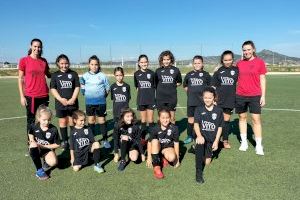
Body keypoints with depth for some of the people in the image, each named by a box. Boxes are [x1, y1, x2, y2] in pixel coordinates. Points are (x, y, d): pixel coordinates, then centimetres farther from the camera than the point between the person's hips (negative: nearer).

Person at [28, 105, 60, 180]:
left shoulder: (53, 129, -17)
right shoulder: (34, 126, -10)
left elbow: (57, 145, -10)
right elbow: (30, 134, 15)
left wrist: (44, 146, -17)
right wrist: (32, 140, -5)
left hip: (47, 149, -2)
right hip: (36, 149, 2)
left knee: (53, 162, -33)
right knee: (33, 145, -37)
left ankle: (46, 162, 10)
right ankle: (39, 170, -20)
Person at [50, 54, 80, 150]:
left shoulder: (73, 73, 4)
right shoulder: (55, 75, 4)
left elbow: (77, 87, 0)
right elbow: (53, 89, -1)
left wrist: (73, 99, -11)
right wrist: (61, 99, -14)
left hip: (72, 102, 0)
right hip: (60, 103, 1)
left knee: (72, 121, 6)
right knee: (62, 122, 8)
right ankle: (64, 141, 18)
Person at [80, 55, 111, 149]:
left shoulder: (102, 76, -3)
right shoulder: (85, 76, 1)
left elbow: (107, 88, 4)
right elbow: (82, 88, 10)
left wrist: (102, 96, 1)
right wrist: (87, 95, 4)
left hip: (101, 102, -2)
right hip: (89, 102, 2)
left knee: (102, 120, 3)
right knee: (91, 120, 11)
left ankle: (105, 140, 13)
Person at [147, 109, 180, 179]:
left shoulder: (174, 128, -17)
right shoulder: (155, 129, -17)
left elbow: (176, 143, -9)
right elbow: (150, 143, -10)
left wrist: (177, 158, -5)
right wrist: (149, 157, -7)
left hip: (168, 147, -1)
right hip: (157, 148, 1)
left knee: (172, 157, -34)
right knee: (155, 141, -33)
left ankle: (164, 158, 4)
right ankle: (156, 166, -27)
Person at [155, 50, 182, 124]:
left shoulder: (175, 70, 1)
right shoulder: (158, 71, 2)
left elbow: (179, 82, 14)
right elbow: (155, 84, 11)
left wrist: (173, 86, 1)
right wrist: (162, 88, 0)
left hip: (172, 97, 0)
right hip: (160, 98, 0)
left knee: (172, 118, 10)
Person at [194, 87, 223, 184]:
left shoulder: (218, 111, 1)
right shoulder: (199, 109, 0)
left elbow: (220, 127, 3)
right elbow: (196, 124, -9)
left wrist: (216, 141, -5)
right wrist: (199, 136, -26)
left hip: (212, 139, 2)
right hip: (202, 136, -1)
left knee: (206, 162, 0)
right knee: (200, 145, -37)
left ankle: (207, 152, 36)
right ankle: (199, 172, -25)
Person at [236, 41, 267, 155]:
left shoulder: (260, 62, -1)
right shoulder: (239, 63, 6)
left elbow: (262, 79, 0)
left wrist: (263, 96, -4)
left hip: (255, 96, -3)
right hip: (240, 95, 3)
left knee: (256, 119, -1)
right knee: (242, 117, 9)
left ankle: (258, 145, 10)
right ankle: (244, 142, 22)